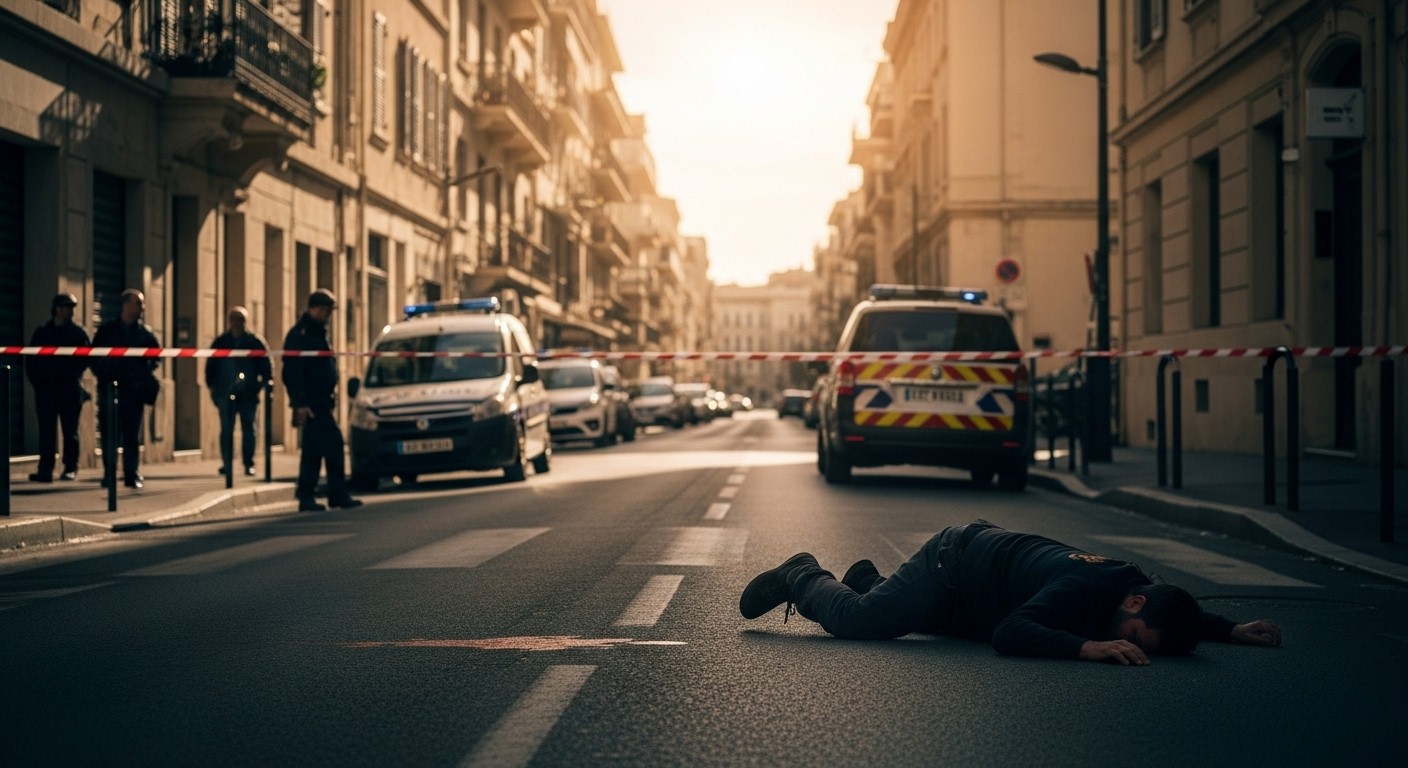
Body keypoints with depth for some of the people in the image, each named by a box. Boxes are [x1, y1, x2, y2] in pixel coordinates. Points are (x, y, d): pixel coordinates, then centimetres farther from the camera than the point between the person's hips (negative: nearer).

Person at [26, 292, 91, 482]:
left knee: (70, 431, 2)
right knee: (46, 431, -3)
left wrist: (71, 376, -11)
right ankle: (45, 470, -5)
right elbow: (31, 361, 10)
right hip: (46, 389, 2)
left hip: (70, 389, -2)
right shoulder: (42, 333, 11)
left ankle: (70, 469, 7)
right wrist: (37, 380, -3)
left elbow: (85, 359, -1)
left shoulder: (78, 332, 6)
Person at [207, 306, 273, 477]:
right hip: (226, 393, 1)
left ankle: (249, 465, 6)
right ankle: (226, 464, 5)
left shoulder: (255, 341, 3)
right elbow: (211, 367, 11)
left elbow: (266, 366, 4)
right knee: (226, 429, 1)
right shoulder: (220, 342, 7)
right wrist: (212, 387, 4)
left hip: (248, 393, -1)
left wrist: (265, 384, -5)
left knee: (248, 429, 2)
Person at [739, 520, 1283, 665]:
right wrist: (1087, 646, -58)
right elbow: (1009, 635, -50)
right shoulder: (1085, 588, -39)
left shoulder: (1137, 586, -16)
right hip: (954, 561, -8)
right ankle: (800, 576, 17)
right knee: (852, 618, -8)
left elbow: (1182, 616, 6)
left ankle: (866, 579, 51)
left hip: (992, 548, 8)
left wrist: (1233, 630, -9)